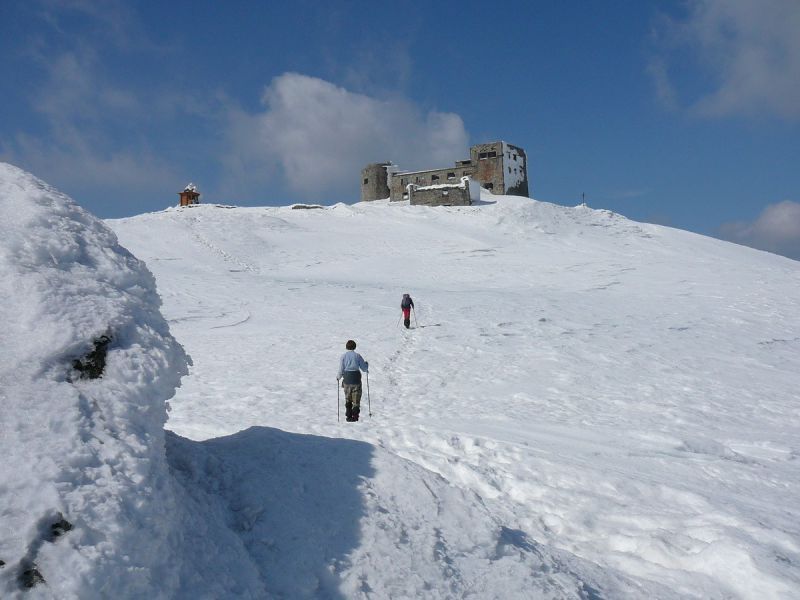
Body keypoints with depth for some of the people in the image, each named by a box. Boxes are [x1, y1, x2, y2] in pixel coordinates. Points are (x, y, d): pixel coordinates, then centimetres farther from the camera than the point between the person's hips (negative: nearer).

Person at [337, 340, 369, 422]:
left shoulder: (343, 356, -1)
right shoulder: (358, 356, -3)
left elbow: (341, 370, -3)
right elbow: (364, 368, 0)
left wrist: (338, 377, 16)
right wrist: (366, 364, 22)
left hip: (347, 379, 1)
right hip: (356, 379, -1)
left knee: (348, 399, 15)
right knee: (356, 399, 6)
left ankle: (349, 415, 13)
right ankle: (355, 415, -1)